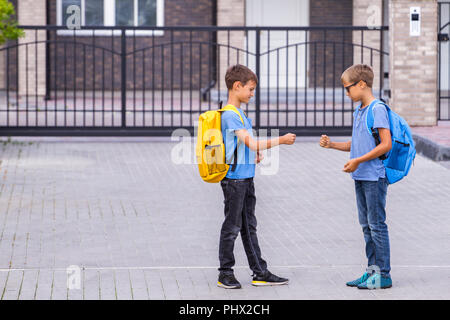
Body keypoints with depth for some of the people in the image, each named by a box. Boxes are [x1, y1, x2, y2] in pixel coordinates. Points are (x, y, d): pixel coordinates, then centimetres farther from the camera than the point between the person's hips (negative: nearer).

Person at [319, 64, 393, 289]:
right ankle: (372, 271, 19)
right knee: (366, 225, 12)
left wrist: (358, 161, -18)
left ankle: (383, 275, 0)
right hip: (361, 177, 9)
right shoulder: (358, 111, 15)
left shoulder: (378, 109, -13)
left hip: (374, 176, -9)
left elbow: (386, 144, -18)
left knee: (377, 224, -5)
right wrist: (331, 145, 8)